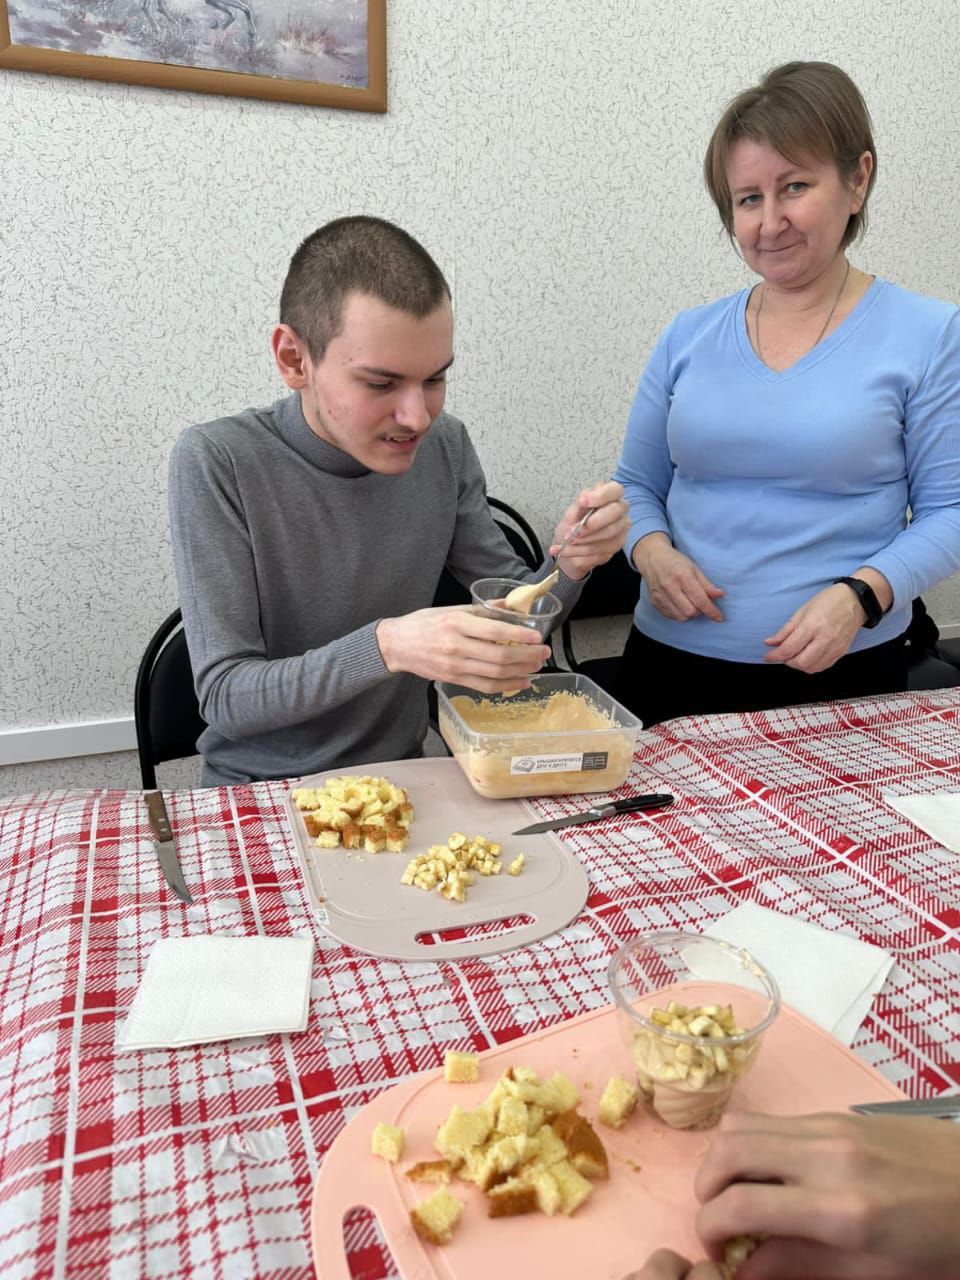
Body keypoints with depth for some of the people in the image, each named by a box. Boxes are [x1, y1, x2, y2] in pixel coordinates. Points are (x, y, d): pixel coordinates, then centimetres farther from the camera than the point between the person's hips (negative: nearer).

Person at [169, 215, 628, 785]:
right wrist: (387, 647, -34)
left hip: (401, 777, 4)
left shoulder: (444, 445, -3)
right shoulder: (215, 464, -17)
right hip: (259, 791, -3)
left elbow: (517, 612, 6)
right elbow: (225, 699, -19)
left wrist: (569, 567, -15)